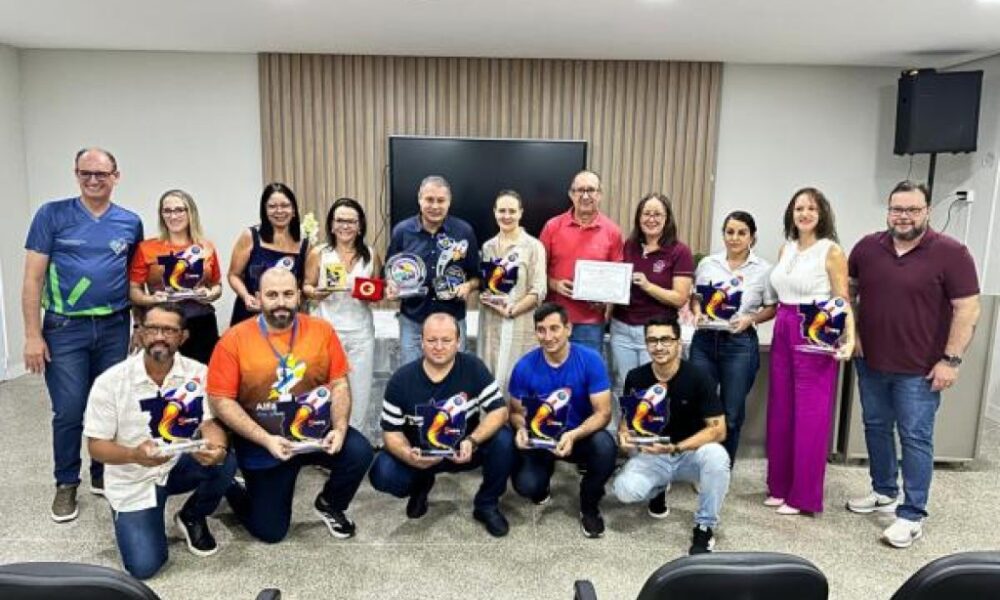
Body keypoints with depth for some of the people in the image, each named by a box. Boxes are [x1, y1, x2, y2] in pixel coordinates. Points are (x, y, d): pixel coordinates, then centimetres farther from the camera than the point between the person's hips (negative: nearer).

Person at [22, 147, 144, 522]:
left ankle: (104, 475, 26)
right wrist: (33, 335, -9)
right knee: (69, 411, 0)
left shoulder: (130, 223, 4)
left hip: (114, 328, 2)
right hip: (64, 328, -2)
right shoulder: (52, 215, -3)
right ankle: (66, 484, 19)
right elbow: (33, 278, -4)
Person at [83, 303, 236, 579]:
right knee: (143, 567, -13)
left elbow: (209, 423, -12)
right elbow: (96, 446, -13)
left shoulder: (198, 373, -11)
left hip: (179, 465, 2)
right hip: (133, 481, -2)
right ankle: (131, 518, 23)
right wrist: (135, 455, -34)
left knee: (224, 463, -30)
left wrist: (217, 448, -37)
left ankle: (192, 517, 4)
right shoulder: (110, 381, -16)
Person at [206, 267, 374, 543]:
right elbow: (221, 401, -14)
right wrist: (265, 440, -23)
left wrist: (340, 428, -19)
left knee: (359, 452, -25)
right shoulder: (234, 339, -13)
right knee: (270, 530, 3)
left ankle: (329, 504, 8)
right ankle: (235, 491, 37)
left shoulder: (321, 330, -6)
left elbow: (339, 384, -3)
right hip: (262, 443, -2)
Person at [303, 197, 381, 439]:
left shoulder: (371, 255, 6)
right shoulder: (318, 253, 0)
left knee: (359, 393, 6)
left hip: (360, 333, 2)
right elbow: (306, 286, 5)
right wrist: (315, 293, -16)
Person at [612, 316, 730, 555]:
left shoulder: (698, 378, -17)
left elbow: (718, 430, -18)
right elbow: (626, 419, 5)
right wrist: (624, 434, -20)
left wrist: (675, 448, -29)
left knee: (716, 456, -36)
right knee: (625, 489, -27)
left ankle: (705, 527, -10)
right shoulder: (635, 378, -8)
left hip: (691, 454, -2)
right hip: (651, 455, 2)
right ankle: (659, 486, 14)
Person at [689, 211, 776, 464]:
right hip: (705, 340, 2)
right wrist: (697, 312, -6)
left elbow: (772, 308, 5)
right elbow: (694, 296, 15)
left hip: (740, 343, -2)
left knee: (732, 413, 6)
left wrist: (750, 319, -13)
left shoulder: (763, 269, 1)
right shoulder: (707, 263, 7)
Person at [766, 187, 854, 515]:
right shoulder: (786, 249, 12)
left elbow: (843, 302, -10)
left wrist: (850, 338, -23)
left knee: (810, 416, 1)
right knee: (781, 411, 11)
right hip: (783, 333, 6)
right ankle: (780, 486, 24)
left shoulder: (831, 251, -6)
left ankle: (804, 495, 12)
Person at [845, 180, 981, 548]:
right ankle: (884, 492, 34)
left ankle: (913, 516, 10)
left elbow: (967, 309, -11)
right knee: (875, 427, 16)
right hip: (870, 362, 5)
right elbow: (849, 290, 15)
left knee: (915, 438, 1)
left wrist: (951, 359, -15)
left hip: (919, 369, -5)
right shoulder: (867, 247, 2)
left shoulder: (951, 253, -11)